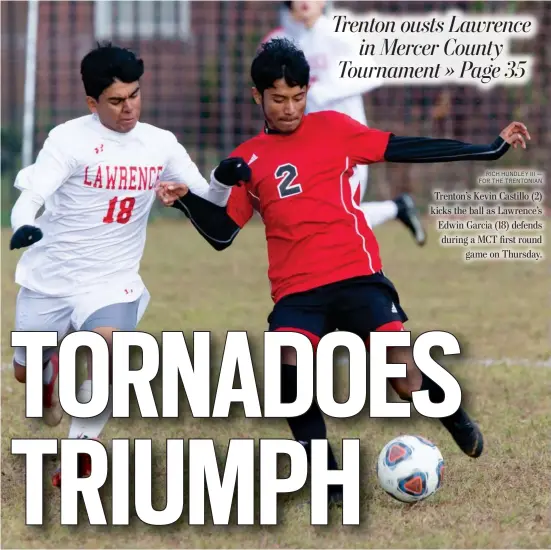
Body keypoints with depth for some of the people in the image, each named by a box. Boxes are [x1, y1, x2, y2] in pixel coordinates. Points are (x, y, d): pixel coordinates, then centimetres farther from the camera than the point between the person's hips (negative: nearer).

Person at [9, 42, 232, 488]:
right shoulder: (69, 139, -14)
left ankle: (79, 454, -14)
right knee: (25, 373, 14)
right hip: (50, 277, -1)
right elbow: (31, 195, -24)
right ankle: (51, 370, 53)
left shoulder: (160, 145, -2)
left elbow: (207, 196, 1)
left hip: (111, 281, 1)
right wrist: (23, 226, -47)